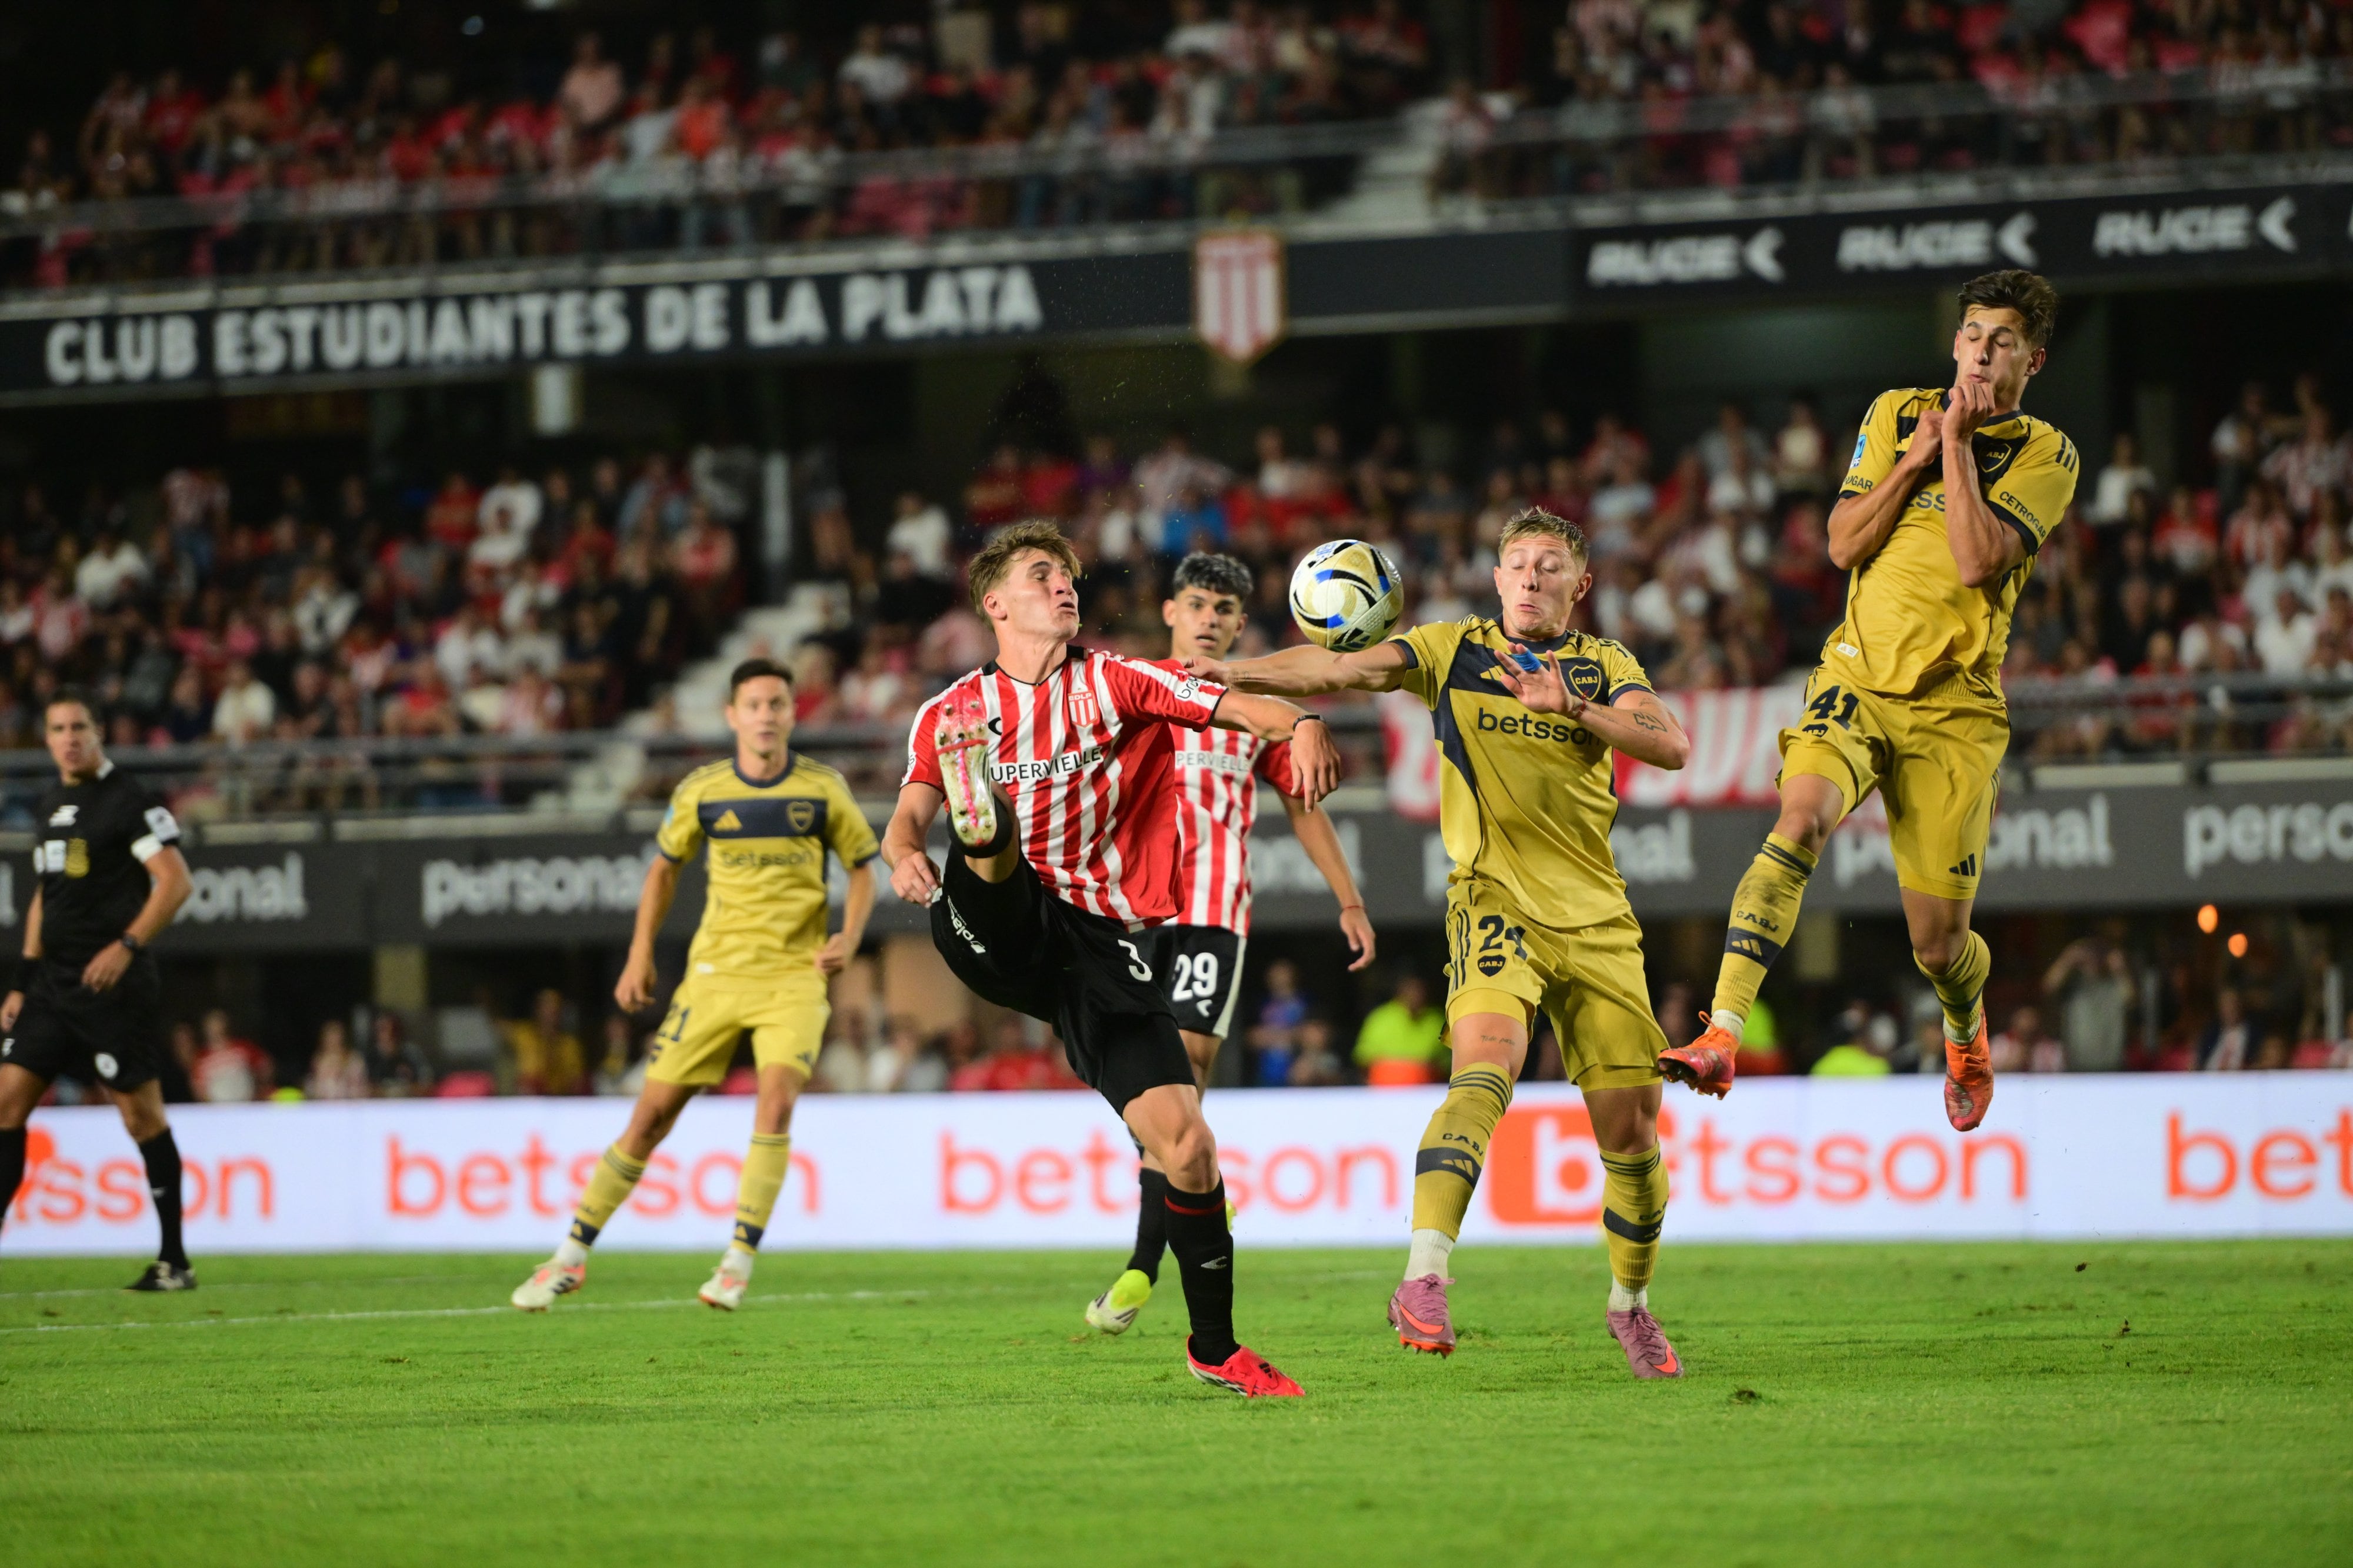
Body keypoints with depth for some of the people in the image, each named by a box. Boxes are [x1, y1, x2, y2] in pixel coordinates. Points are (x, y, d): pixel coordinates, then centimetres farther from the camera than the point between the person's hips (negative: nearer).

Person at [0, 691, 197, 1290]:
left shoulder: (130, 801, -8)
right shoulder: (50, 803, 15)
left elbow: (175, 880, -15)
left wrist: (126, 947, -24)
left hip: (113, 983, -7)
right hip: (55, 983, 7)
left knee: (141, 1115, -3)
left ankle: (175, 1261, 5)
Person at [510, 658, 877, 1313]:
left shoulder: (824, 789, -2)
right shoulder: (701, 792, 0)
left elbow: (862, 868, 8)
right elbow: (665, 866, 15)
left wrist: (849, 938, -9)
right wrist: (641, 953, 8)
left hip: (794, 973, -1)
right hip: (715, 971, 1)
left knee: (776, 1100, -23)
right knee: (652, 1113, 1)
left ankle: (739, 1260, -15)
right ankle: (571, 1256, 12)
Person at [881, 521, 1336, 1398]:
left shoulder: (1114, 682, 11)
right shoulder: (953, 715, 15)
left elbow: (1237, 707, -3)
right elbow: (909, 815, 3)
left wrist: (1301, 726, -26)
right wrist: (903, 853, -23)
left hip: (1105, 941, 0)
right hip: (1004, 931, 0)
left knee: (1185, 1144, -8)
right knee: (991, 858, -33)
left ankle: (1214, 1347, 6)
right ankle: (982, 830, -71)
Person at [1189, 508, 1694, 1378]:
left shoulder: (1603, 665, 10)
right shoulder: (1453, 650, 7)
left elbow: (1671, 745, -6)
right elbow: (1348, 668, -7)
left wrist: (1574, 708, -20)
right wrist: (1241, 673, -23)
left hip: (1598, 922, 3)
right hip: (1495, 902, -3)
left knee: (1630, 1127, 3)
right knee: (1487, 1063, -29)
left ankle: (1630, 1303, 27)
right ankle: (1424, 1281, -38)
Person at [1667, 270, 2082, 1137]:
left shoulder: (2046, 454, -1)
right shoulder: (1897, 412, 10)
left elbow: (1978, 560, -15)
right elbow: (1844, 545, 4)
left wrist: (1954, 445, -13)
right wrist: (1912, 461, -6)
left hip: (1953, 707, -1)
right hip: (1858, 676, 1)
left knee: (1938, 942, 0)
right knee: (1802, 816, -30)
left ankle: (1967, 1027, 38)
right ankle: (1722, 1035, -39)